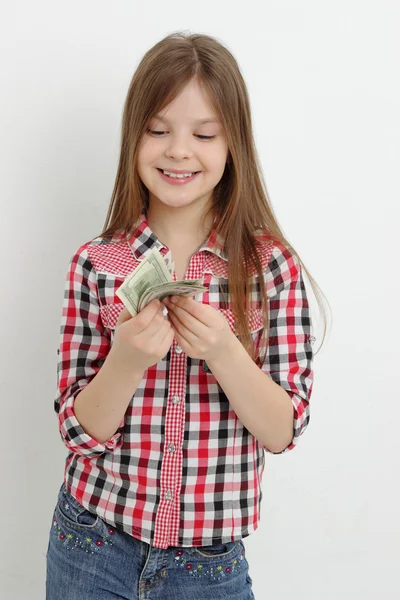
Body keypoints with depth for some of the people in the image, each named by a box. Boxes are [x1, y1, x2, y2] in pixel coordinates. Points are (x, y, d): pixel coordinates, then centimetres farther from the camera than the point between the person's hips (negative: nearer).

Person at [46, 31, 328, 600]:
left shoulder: (274, 266, -8)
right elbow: (78, 431, -6)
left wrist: (223, 352, -27)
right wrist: (127, 361, -25)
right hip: (93, 547, 1)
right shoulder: (95, 264, -7)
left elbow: (284, 431, -9)